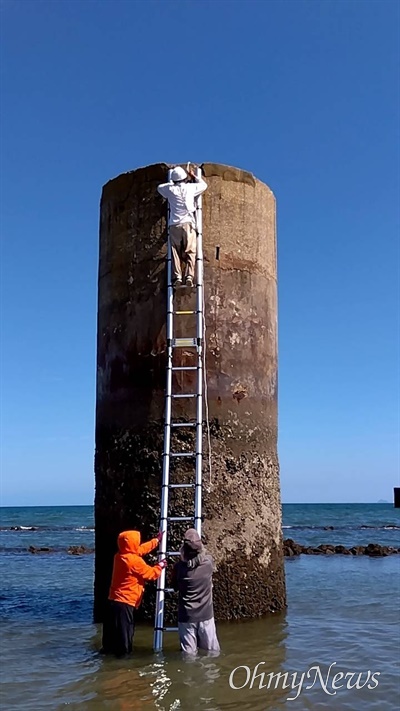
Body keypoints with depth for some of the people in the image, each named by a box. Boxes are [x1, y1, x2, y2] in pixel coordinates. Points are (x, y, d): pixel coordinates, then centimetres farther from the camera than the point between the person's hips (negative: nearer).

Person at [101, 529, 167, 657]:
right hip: (125, 602, -9)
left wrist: (157, 540, 28)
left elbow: (142, 549, 20)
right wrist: (160, 566, 12)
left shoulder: (119, 556, 7)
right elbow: (150, 573, -8)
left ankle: (108, 648, 28)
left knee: (113, 627, 18)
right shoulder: (134, 560, -19)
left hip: (114, 599, 9)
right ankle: (123, 652, 8)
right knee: (125, 629, 1)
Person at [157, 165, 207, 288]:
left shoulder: (170, 189, 9)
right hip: (188, 223, -1)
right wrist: (194, 176, 40)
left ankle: (177, 277, -13)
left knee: (175, 253, 1)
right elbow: (204, 185, 27)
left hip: (174, 225, 1)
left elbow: (160, 187, 32)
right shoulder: (190, 187, 7)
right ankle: (189, 276, -19)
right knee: (190, 253, -3)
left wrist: (172, 183, 40)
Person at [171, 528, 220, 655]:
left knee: (189, 654, 6)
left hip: (186, 616, -1)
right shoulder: (209, 562, -11)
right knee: (212, 652, 14)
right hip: (206, 614, 1)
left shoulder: (179, 566, -12)